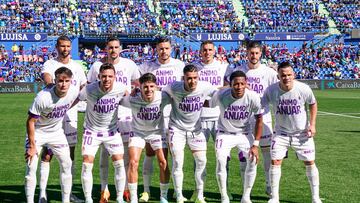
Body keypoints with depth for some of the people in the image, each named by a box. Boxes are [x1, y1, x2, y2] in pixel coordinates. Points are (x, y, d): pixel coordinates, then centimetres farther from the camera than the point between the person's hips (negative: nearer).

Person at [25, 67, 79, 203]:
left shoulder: (74, 92, -17)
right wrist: (32, 146, -21)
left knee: (66, 164, 2)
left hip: (56, 132, 5)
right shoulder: (43, 97, -32)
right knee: (31, 167, -11)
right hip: (37, 132, -4)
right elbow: (30, 121, -23)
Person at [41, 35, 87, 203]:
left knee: (70, 152, 7)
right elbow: (46, 77, -23)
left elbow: (84, 88, 20)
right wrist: (49, 83, -45)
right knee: (47, 152, -5)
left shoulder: (77, 66, 14)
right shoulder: (50, 64, 0)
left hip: (71, 114, 4)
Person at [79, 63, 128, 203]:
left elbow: (128, 98, 8)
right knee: (87, 164, -9)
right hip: (92, 130, -2)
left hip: (112, 130, 2)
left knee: (119, 163, -4)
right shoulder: (89, 90, -22)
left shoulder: (120, 88, -16)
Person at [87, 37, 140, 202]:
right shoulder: (97, 66, 0)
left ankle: (127, 188, 15)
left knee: (126, 150, 3)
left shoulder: (129, 64, 3)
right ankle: (104, 190, 10)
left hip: (125, 112, 1)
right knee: (104, 151, 1)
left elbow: (138, 83, 16)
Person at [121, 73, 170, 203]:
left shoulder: (162, 97, -26)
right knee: (133, 163, -13)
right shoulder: (132, 100, -29)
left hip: (157, 131, 1)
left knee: (163, 163, -4)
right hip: (138, 132, -1)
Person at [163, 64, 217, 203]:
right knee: (178, 163, -7)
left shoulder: (205, 87, -16)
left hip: (195, 129, 3)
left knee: (201, 161, 1)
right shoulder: (174, 88, -21)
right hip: (177, 128, -2)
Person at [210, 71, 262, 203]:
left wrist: (255, 145, -12)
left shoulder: (253, 97, -21)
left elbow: (259, 120, -10)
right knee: (220, 161, -18)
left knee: (253, 160, -10)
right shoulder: (221, 96, -25)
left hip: (245, 133, 1)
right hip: (225, 133, -1)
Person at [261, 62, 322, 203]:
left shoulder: (304, 89, -18)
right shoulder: (271, 90, -18)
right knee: (275, 162, -6)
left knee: (310, 163, 3)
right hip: (281, 132, 1)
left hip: (302, 132, 0)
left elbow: (313, 105, 0)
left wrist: (312, 124, -4)